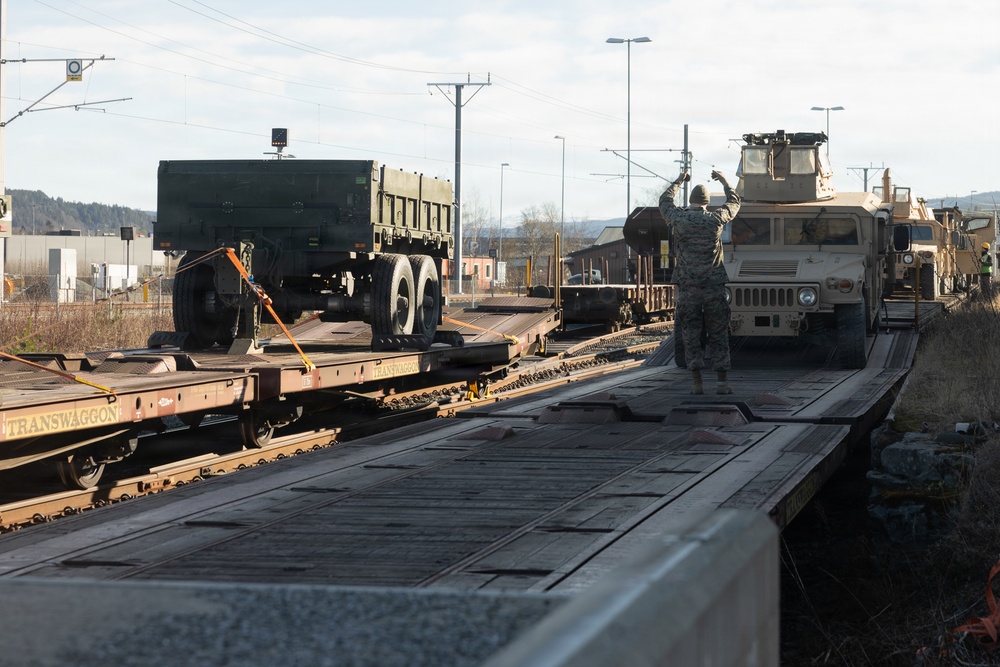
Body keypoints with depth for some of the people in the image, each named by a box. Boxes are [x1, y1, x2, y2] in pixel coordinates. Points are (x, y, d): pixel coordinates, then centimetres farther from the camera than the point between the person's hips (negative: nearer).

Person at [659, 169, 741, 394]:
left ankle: (696, 383, -1)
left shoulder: (678, 219, -1)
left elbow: (665, 201, 21)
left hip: (687, 288, 0)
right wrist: (724, 182, 35)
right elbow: (734, 203, 20)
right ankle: (722, 381, 2)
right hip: (714, 288, 0)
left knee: (691, 336, 3)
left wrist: (678, 181, 35)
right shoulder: (715, 219, -1)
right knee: (718, 336, 4)